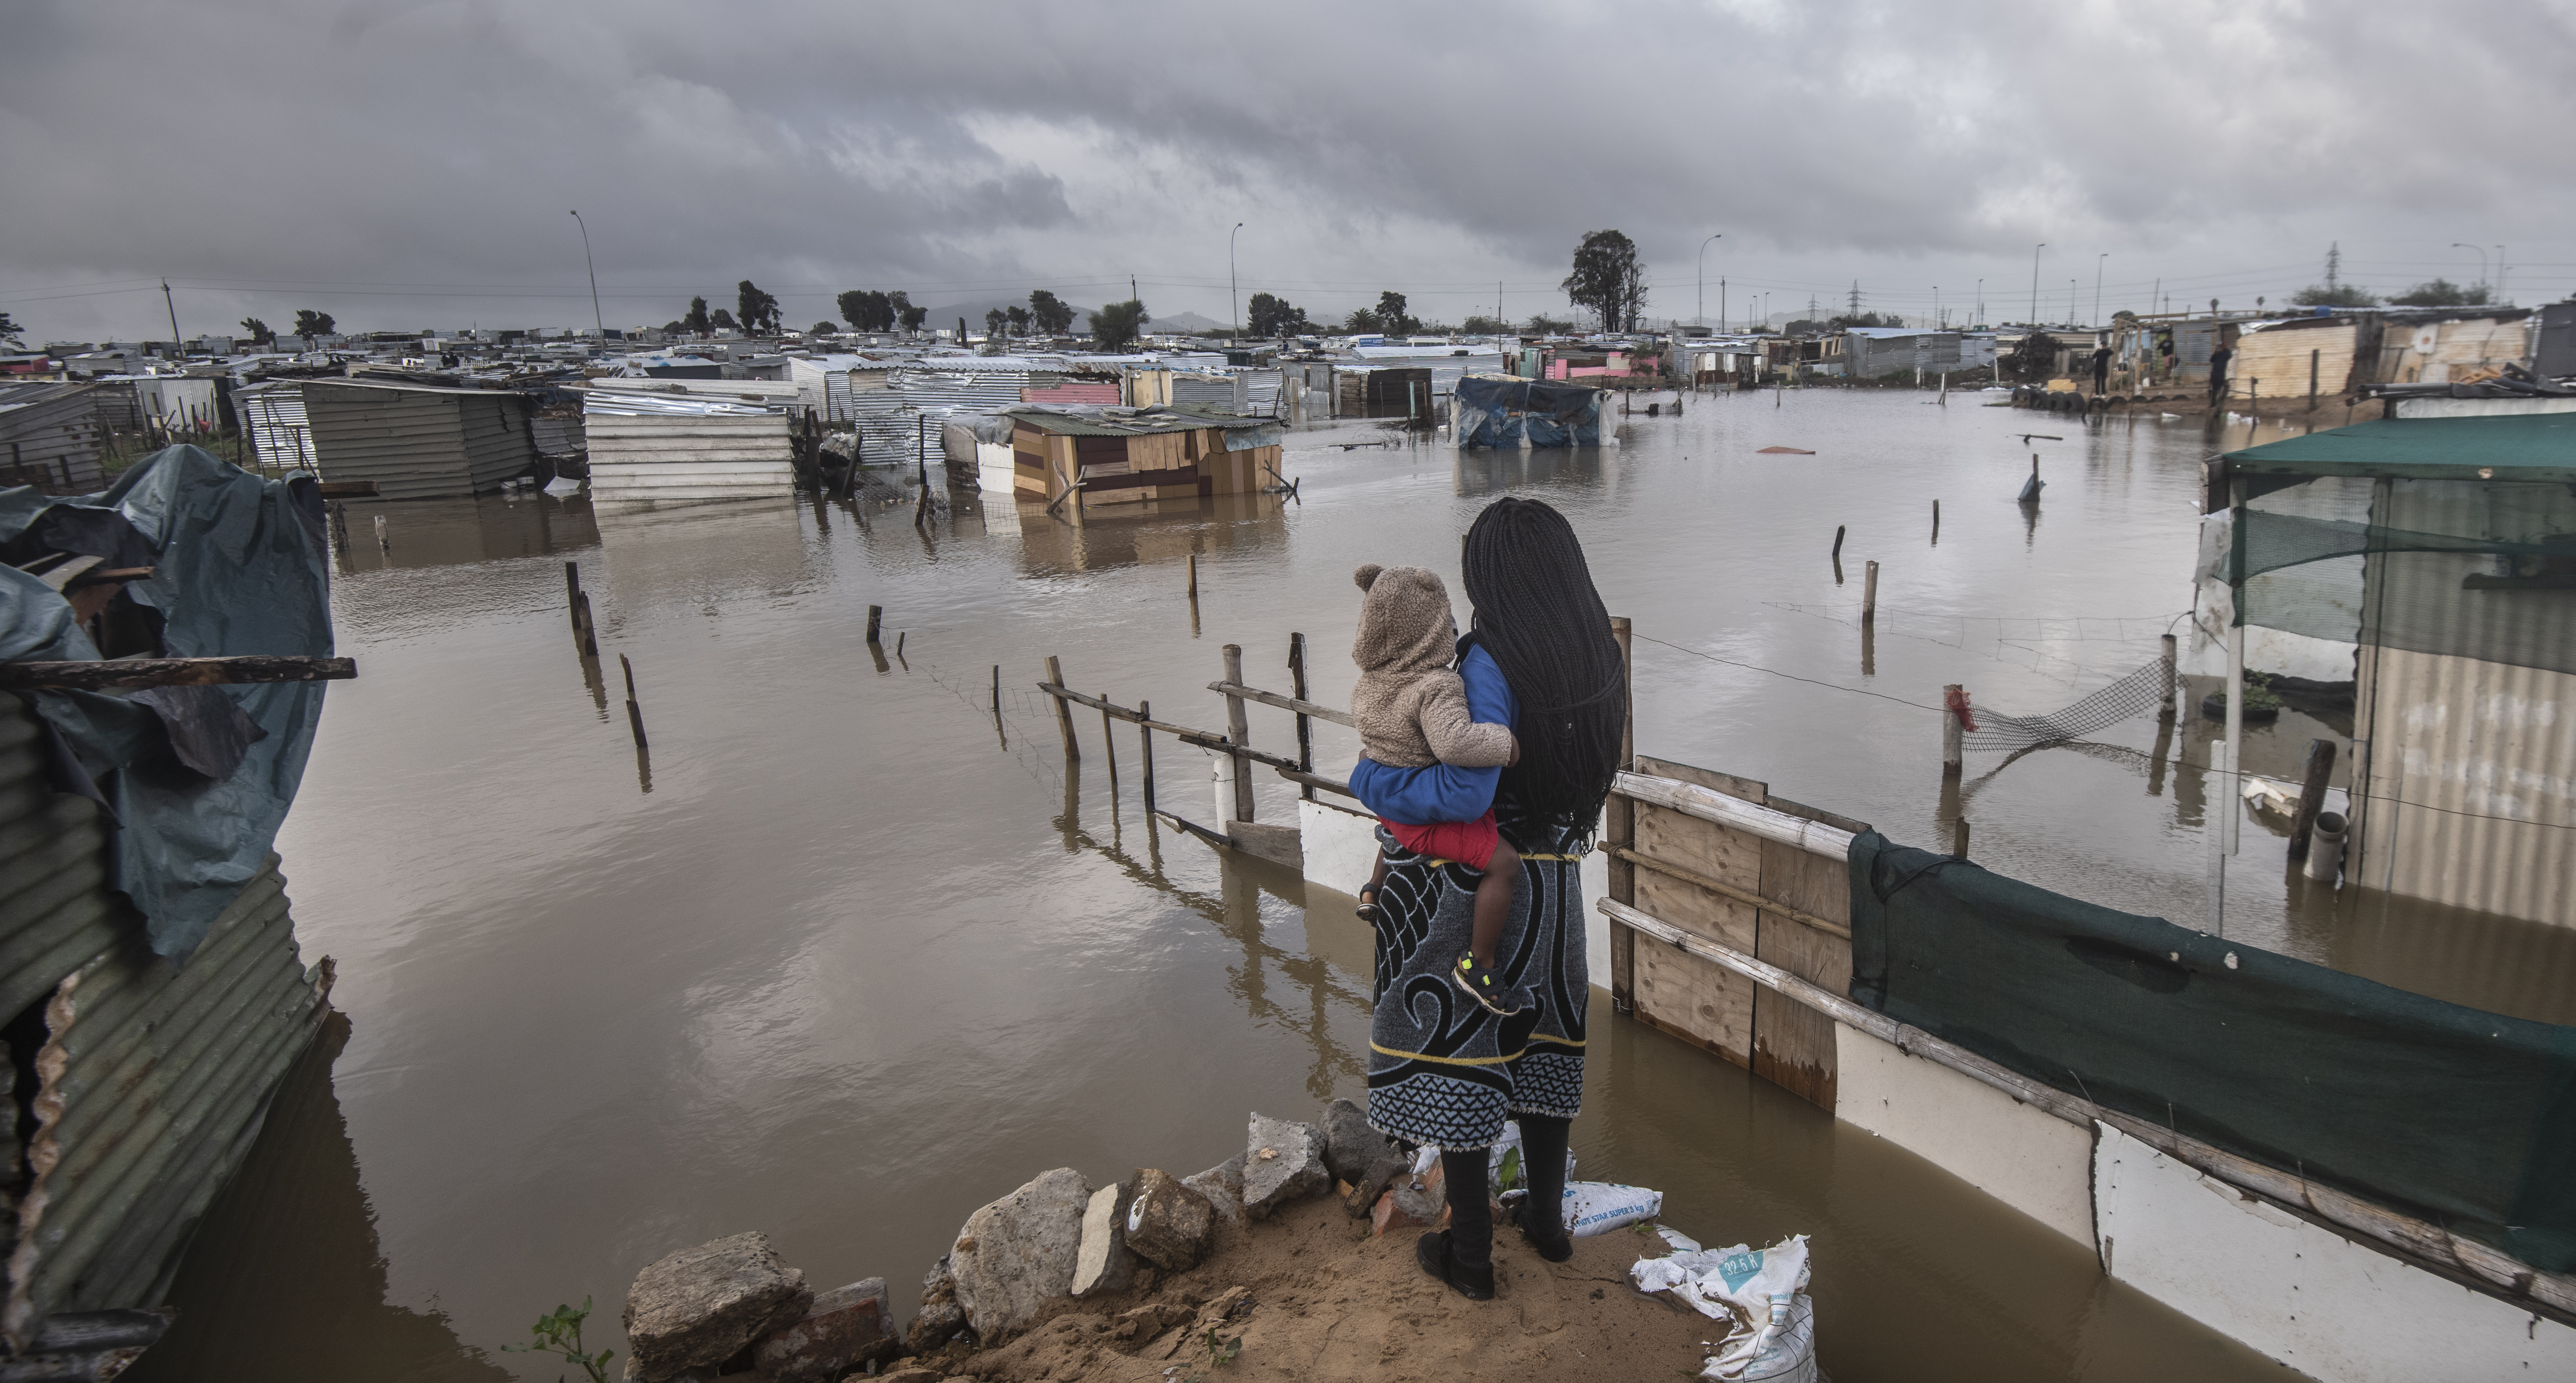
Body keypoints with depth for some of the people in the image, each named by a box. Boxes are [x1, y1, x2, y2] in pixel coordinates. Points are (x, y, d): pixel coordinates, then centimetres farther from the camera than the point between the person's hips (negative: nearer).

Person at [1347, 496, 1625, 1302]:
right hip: (1555, 881, 7)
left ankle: (1471, 1257, 22)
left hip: (1477, 890, -7)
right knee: (1536, 1040, 23)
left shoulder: (1491, 662, -24)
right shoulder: (1600, 658, 0)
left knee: (1451, 1053, 8)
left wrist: (1372, 782, -17)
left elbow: (1464, 795, -30)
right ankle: (1548, 1220, 39)